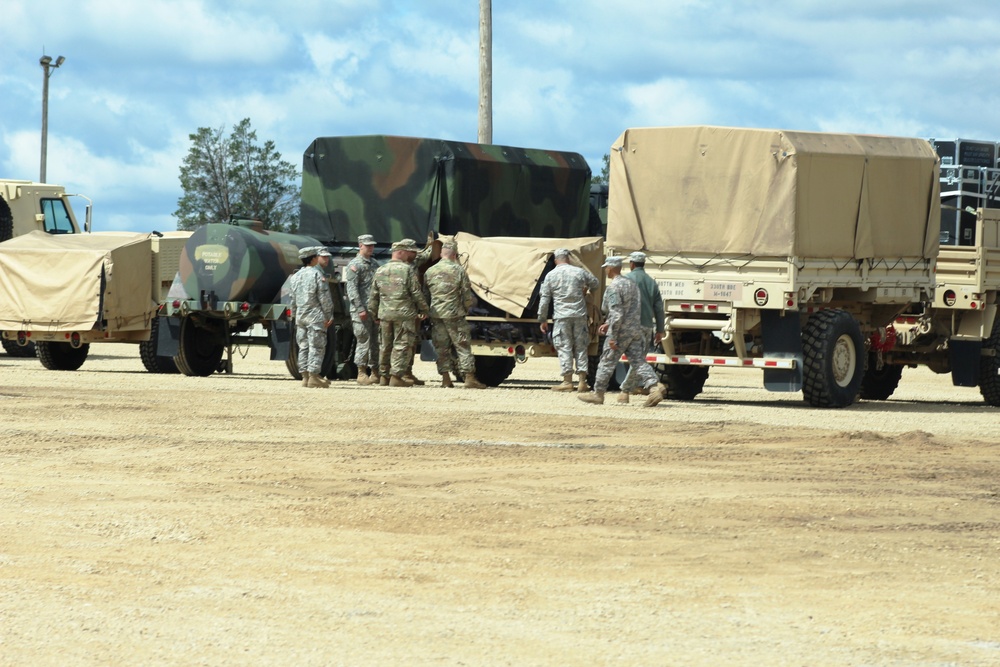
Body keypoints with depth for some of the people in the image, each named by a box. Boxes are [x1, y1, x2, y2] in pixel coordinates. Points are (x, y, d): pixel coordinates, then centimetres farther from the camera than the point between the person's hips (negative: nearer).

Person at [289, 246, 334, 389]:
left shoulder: (296, 276, 13)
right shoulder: (317, 275, -9)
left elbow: (293, 298, 16)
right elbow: (324, 298, -11)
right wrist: (329, 315, -7)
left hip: (300, 316, 7)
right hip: (316, 315, -7)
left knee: (303, 346, 10)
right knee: (316, 346, -5)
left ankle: (305, 376, 11)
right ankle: (313, 377, -9)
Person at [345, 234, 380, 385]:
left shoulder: (375, 263, 18)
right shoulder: (354, 265, -5)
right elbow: (352, 289, -12)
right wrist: (360, 309, -18)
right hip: (361, 310, -7)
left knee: (376, 342, 8)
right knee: (364, 341, -6)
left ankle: (375, 373, 15)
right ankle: (362, 374, -2)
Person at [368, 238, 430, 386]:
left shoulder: (380, 271, 9)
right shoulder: (407, 270, -7)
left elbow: (373, 295, 12)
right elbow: (416, 293, -8)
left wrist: (374, 313, 22)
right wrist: (423, 309, 4)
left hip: (384, 313, 5)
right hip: (404, 313, -5)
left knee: (385, 346, 13)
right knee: (402, 345, -3)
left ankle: (384, 376, 20)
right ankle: (396, 377, -9)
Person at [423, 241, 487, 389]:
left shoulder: (430, 272, 5)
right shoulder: (459, 270, -6)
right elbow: (467, 295, -5)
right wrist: (467, 306, 14)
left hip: (436, 314, 3)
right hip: (454, 314, -3)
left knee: (441, 347, 8)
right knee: (463, 346, 0)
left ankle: (446, 378, 6)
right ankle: (469, 378, -3)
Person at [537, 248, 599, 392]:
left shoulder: (551, 275, 0)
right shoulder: (580, 272, 5)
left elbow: (544, 299, 1)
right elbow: (595, 284, 21)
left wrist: (543, 319, 8)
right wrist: (585, 291, 42)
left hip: (561, 316, -2)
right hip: (580, 315, 2)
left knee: (564, 348, 1)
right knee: (580, 347, 7)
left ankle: (567, 381, -3)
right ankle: (582, 382, 5)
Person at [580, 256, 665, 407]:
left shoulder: (613, 287, -14)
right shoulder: (631, 284, 16)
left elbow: (616, 314, -21)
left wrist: (612, 337, -18)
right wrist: (608, 324, 27)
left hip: (621, 332, -8)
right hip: (636, 330, 8)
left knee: (607, 362, 4)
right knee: (638, 362, 2)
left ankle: (598, 393, 13)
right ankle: (655, 387, -15)